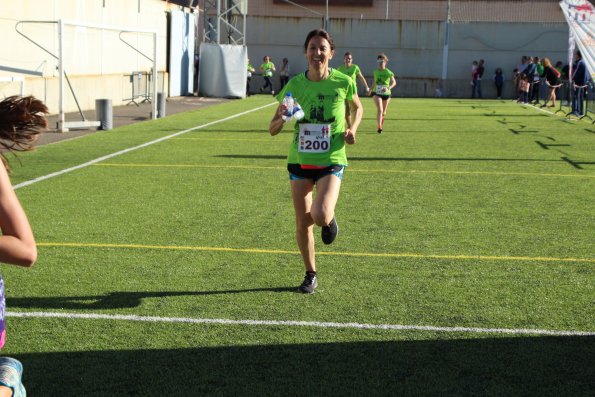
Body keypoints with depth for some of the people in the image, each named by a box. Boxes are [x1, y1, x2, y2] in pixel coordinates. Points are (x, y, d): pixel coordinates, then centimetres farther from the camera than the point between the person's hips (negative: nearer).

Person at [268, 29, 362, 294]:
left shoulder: (343, 82, -8)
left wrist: (352, 128, -5)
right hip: (299, 161, 2)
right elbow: (272, 130, -1)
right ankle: (311, 274, 30)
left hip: (331, 161, -2)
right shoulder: (295, 84, -5)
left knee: (320, 216, -23)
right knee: (302, 224, 7)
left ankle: (329, 219, 17)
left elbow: (358, 108, 15)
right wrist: (282, 118, -23)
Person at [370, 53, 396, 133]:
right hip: (377, 93, 0)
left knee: (383, 112, 14)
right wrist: (371, 89, 23)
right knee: (379, 109, -21)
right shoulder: (376, 72, 1)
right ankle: (379, 127, -26)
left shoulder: (388, 72, -8)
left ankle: (381, 125, 39)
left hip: (386, 94, 0)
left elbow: (394, 82, -5)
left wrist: (388, 88, -22)